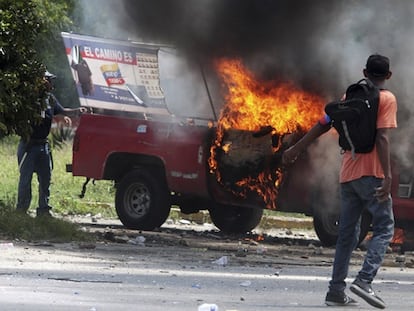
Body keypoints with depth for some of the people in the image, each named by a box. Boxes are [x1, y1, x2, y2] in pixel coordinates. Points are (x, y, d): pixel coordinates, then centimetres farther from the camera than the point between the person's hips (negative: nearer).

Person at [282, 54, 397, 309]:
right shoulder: (387, 99, -4)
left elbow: (322, 125, 16)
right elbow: (382, 138, -15)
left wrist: (296, 149, 27)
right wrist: (388, 176, -20)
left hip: (347, 175, 6)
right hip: (371, 173, -6)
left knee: (347, 233, 10)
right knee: (384, 228, -2)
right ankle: (364, 280, -20)